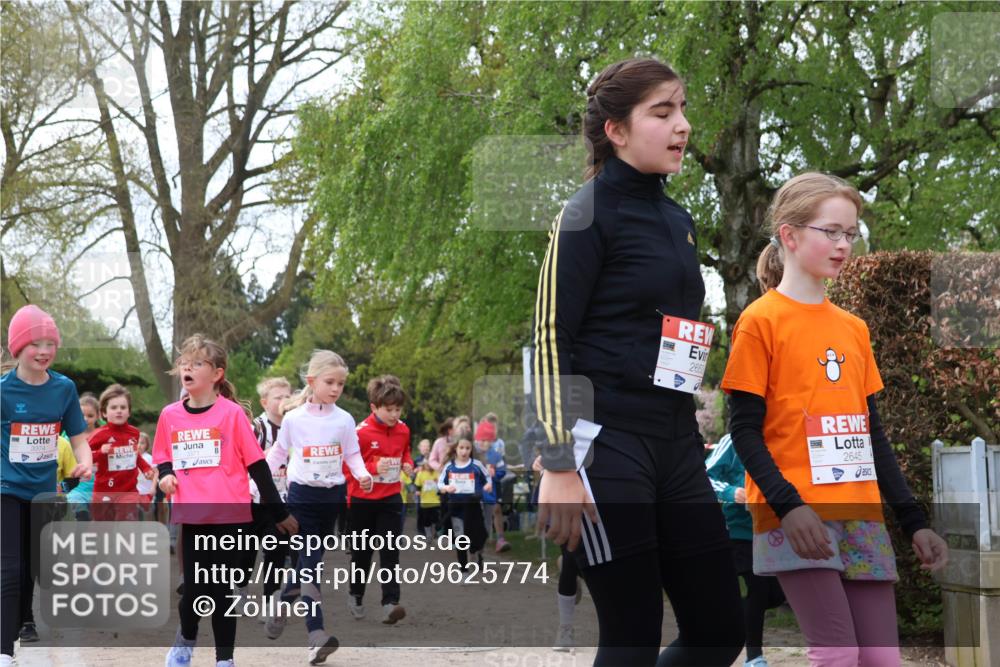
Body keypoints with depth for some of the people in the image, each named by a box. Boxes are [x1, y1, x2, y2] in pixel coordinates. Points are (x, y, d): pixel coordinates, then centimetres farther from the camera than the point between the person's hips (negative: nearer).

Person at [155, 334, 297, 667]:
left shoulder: (232, 414, -6)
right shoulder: (170, 415, 5)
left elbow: (256, 465, -2)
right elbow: (163, 459, 20)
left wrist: (279, 512, 1)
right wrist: (166, 475, -3)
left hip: (230, 516, -3)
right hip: (191, 517, 3)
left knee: (222, 591, 3)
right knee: (194, 589, 7)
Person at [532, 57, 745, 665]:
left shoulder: (679, 220, 16)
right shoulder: (590, 214, -6)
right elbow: (551, 341, -12)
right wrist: (559, 467, -19)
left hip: (677, 445, 8)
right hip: (607, 444, -8)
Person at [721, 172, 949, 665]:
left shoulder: (853, 329, 16)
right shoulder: (761, 321, -3)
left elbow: (873, 432, 18)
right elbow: (745, 429, -7)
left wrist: (913, 521, 13)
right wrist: (787, 505, -20)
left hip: (861, 515, 6)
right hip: (796, 516, -6)